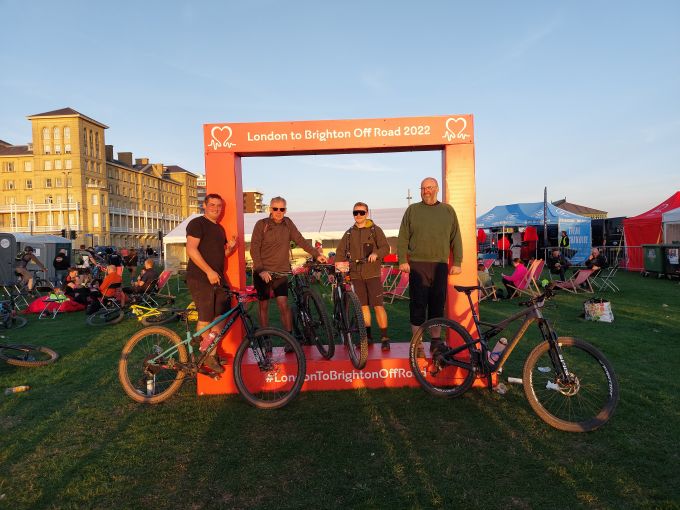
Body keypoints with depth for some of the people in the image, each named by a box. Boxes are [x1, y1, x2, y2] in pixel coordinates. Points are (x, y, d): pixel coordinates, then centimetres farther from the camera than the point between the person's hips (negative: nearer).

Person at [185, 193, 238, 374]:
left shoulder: (220, 228, 20)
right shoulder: (197, 223, -5)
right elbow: (191, 250, -17)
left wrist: (231, 247, 4)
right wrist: (209, 271, -21)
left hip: (218, 278, 8)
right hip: (200, 278, -8)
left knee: (220, 317, 6)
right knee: (205, 319, -8)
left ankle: (212, 354, 15)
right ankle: (203, 356, 3)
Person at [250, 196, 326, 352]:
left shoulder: (288, 223, 5)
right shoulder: (261, 225, -3)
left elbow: (300, 240, 5)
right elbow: (254, 249, -8)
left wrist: (316, 254, -4)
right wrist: (261, 270, -17)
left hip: (281, 271, 1)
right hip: (263, 272, -1)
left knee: (283, 304, -8)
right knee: (263, 305, 5)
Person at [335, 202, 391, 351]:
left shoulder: (375, 230, 3)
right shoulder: (349, 233, 14)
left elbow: (386, 247, -5)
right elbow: (341, 252, 15)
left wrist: (376, 253, -26)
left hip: (372, 274, -4)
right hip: (356, 274, 4)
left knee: (378, 305, -7)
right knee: (363, 306, 8)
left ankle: (384, 337, 0)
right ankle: (367, 335, 18)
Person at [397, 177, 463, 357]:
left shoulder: (448, 211, 12)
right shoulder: (412, 210, 8)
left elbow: (455, 238, 10)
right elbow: (403, 238, 5)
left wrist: (457, 262, 4)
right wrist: (402, 260, -4)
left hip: (440, 265, 2)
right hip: (417, 265, -1)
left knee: (438, 304, 6)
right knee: (418, 304, -1)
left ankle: (436, 341, 17)